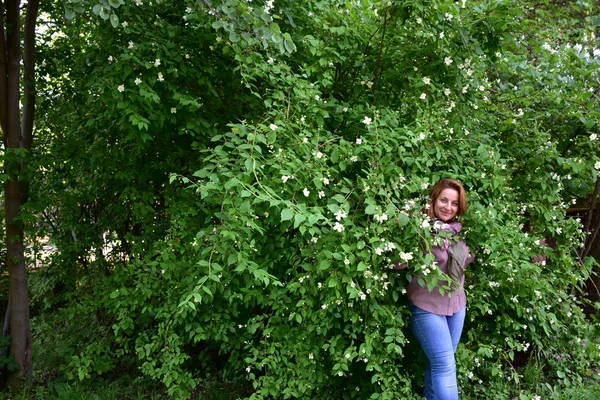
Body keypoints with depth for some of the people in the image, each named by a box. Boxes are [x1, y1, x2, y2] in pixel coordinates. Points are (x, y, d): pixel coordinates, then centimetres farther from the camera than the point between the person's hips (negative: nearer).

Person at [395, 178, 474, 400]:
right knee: (445, 365, -4)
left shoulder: (459, 230, 2)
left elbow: (467, 260, 16)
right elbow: (398, 262, -28)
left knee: (440, 363, 18)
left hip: (457, 304, 7)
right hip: (427, 307, -7)